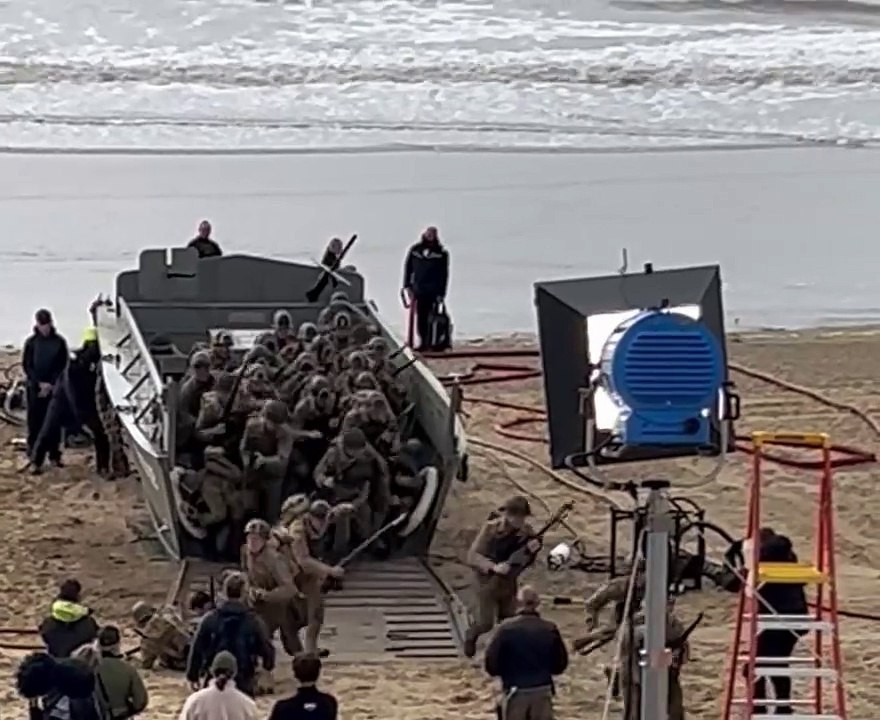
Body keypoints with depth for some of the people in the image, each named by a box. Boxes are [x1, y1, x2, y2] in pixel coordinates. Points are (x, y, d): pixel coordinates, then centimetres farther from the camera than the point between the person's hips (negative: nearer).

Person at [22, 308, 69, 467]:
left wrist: (51, 384, -9)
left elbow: (63, 366, 1)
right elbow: (26, 366, 1)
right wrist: (39, 383, -10)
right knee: (35, 422, 0)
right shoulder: (31, 342, 1)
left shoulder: (59, 342, 1)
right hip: (35, 388, 0)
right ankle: (33, 455, 4)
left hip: (54, 388, 0)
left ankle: (54, 455, 6)